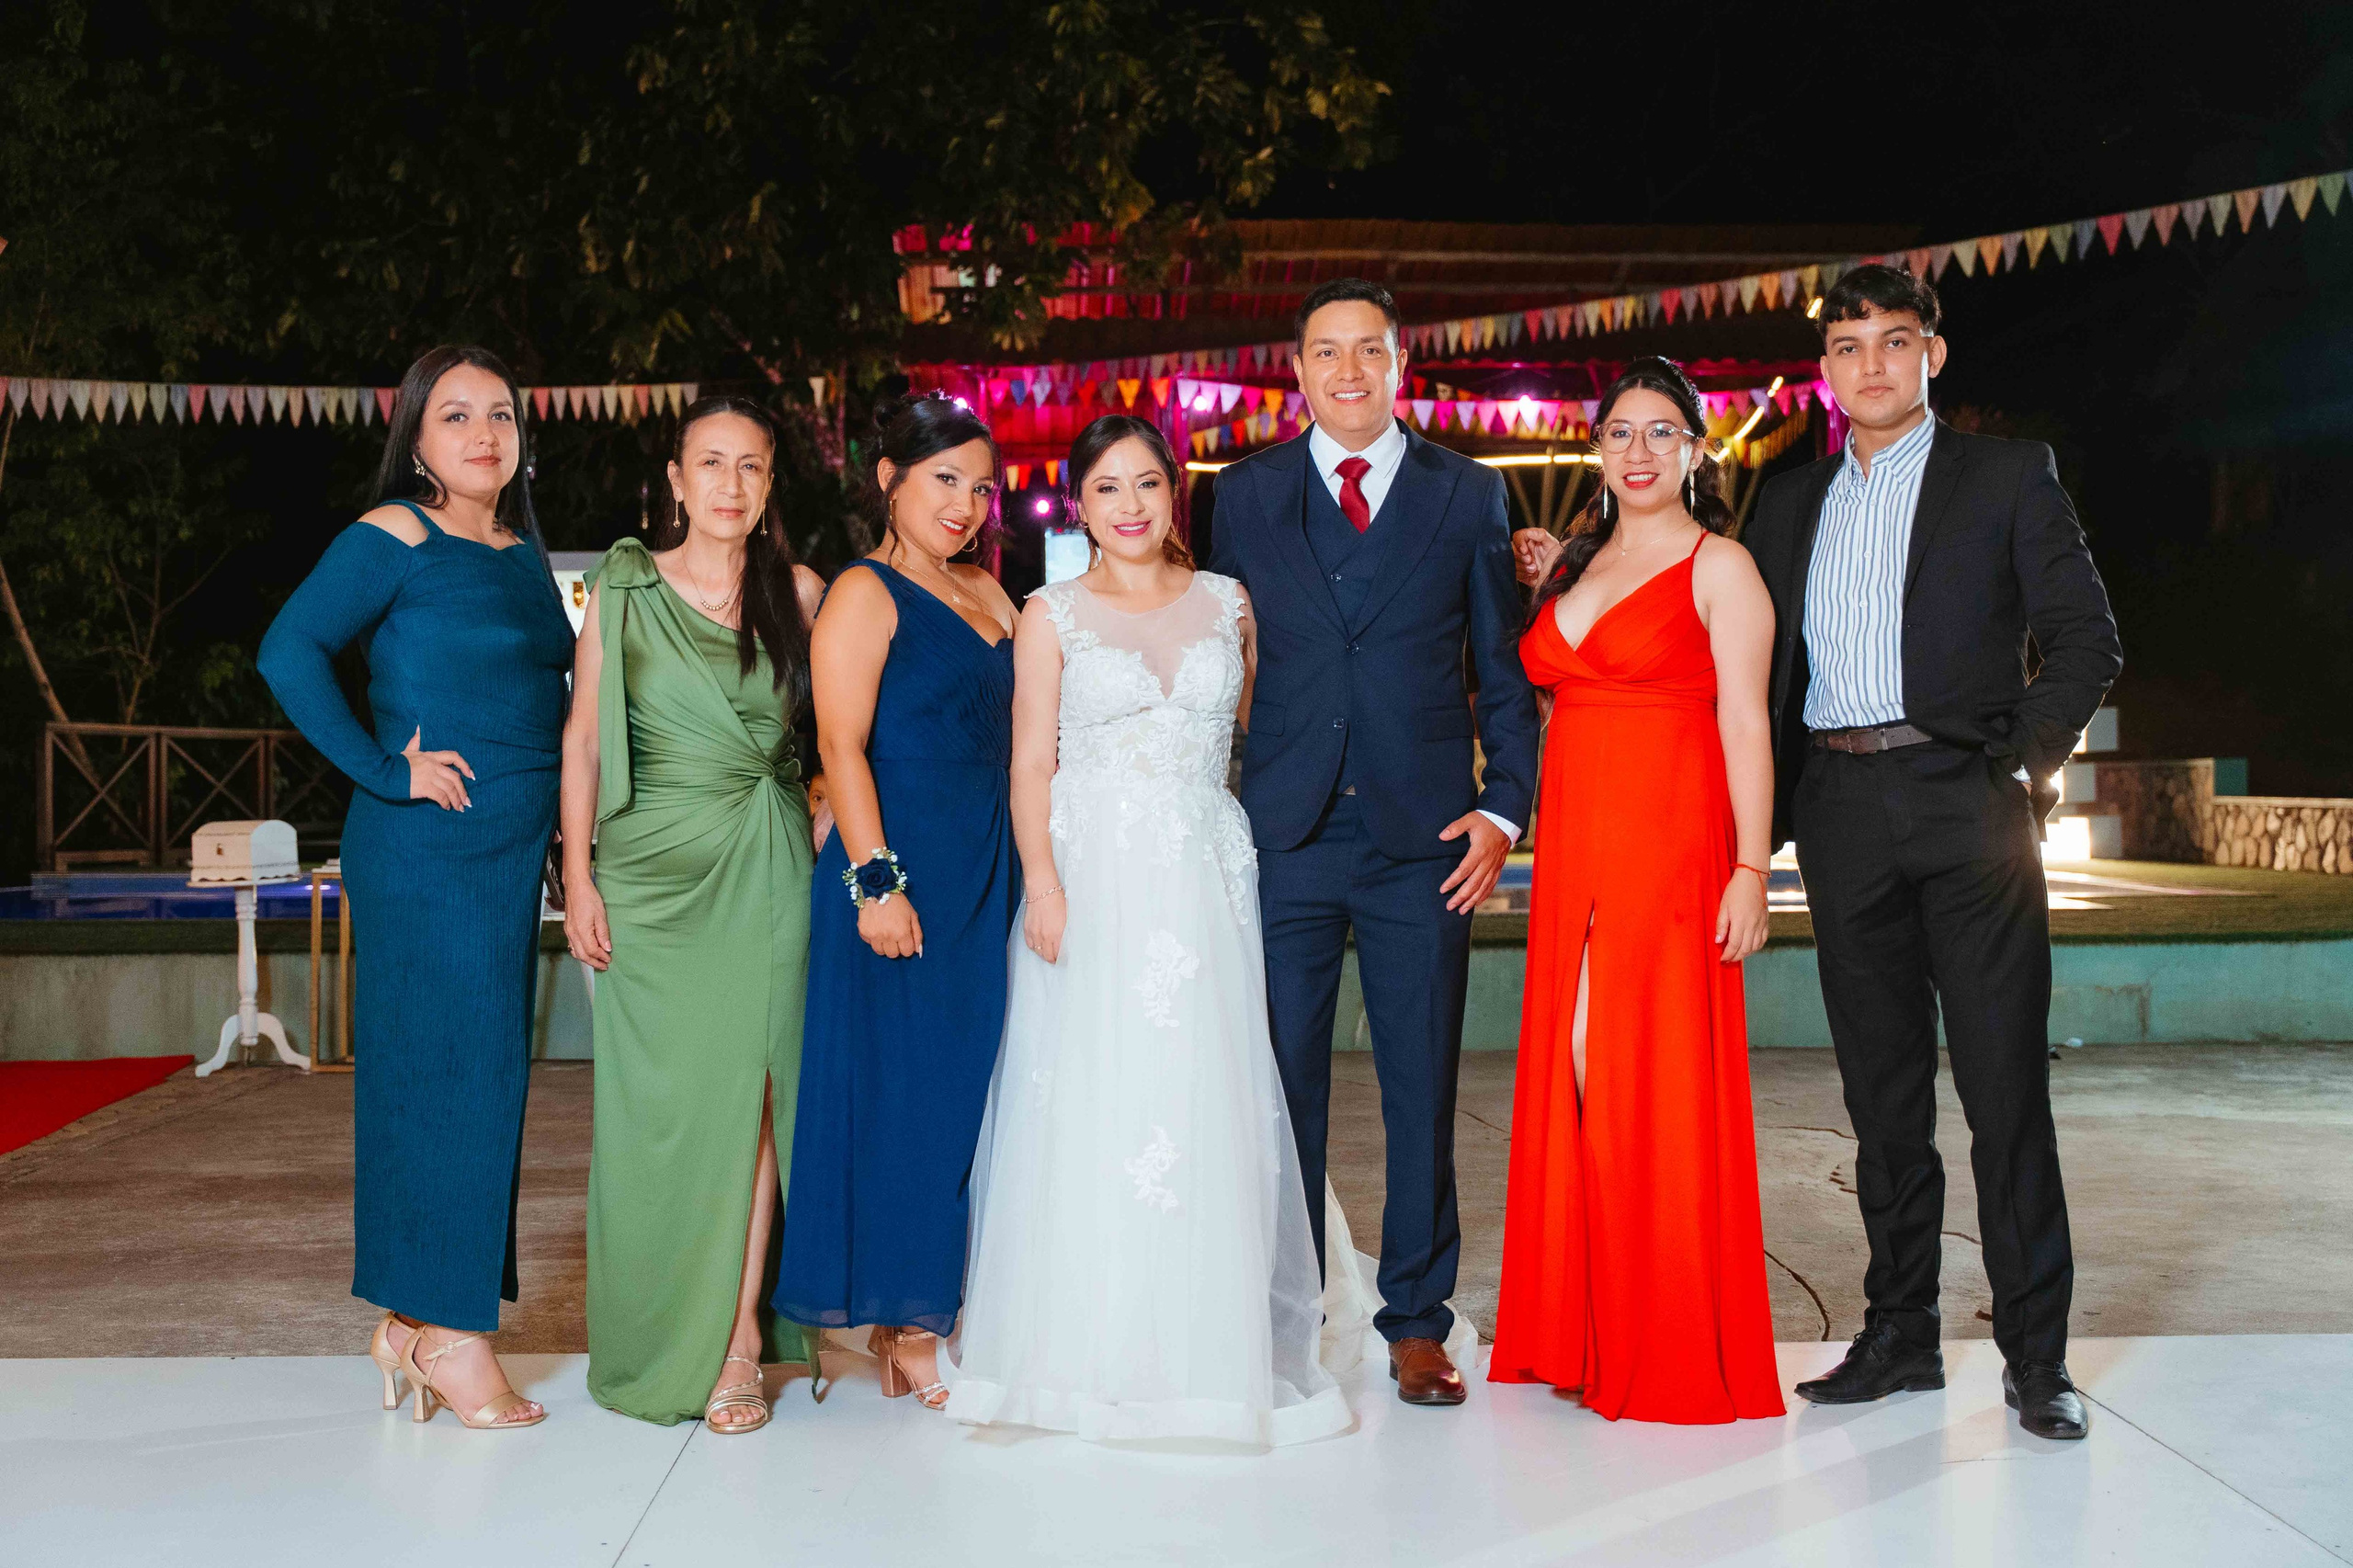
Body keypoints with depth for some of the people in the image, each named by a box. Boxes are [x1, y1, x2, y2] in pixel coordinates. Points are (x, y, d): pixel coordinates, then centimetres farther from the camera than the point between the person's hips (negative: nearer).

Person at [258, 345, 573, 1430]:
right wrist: (384, 770, -17)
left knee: (483, 1075, 9)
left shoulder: (524, 551, 14)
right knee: (445, 1071, -5)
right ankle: (448, 1332, 5)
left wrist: (547, 800, 12)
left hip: (511, 852, 8)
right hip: (426, 852, -8)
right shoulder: (395, 539, -8)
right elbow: (289, 650, -17)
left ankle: (417, 1319, 19)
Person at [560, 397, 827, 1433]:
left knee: (748, 1094, -2)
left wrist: (819, 842, 1)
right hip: (654, 869, -1)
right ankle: (659, 1339, 16)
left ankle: (737, 1345, 2)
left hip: (770, 871, 1)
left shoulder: (797, 592, 7)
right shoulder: (624, 587, 3)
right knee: (659, 1103, 2)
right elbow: (583, 739, 4)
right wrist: (578, 877, -2)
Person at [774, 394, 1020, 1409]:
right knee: (902, 1089, -2)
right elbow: (842, 744, -13)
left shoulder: (985, 593, 17)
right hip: (904, 878, -8)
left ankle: (938, 1307, 18)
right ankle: (901, 1326, 6)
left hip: (986, 880, 8)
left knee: (968, 1087, 9)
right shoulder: (864, 595, -5)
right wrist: (875, 881, -21)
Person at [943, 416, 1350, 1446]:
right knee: (1091, 1107, -2)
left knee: (1205, 1101, 0)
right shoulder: (1052, 616, 5)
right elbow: (1032, 761, -1)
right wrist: (1043, 882, -12)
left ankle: (1206, 1348, 11)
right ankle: (1092, 1350, 8)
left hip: (1203, 879, 2)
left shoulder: (1227, 604, 12)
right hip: (1093, 876, -2)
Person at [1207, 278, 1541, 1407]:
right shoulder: (1245, 495, 9)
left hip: (1423, 839, 0)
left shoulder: (1468, 495, 8)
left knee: (1423, 1090, 5)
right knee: (1282, 1086, 5)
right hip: (1284, 836, 0)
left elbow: (1503, 670, 8)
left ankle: (1418, 1321, 18)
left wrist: (1504, 808, -3)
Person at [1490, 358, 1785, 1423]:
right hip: (1572, 845, 6)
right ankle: (1587, 1335, 17)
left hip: (1671, 844, -6)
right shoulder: (1573, 564, 17)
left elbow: (1745, 725, -7)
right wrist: (1545, 581, 13)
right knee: (1574, 1074, 6)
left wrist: (1751, 869, -14)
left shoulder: (1718, 566, -1)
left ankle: (1678, 1349, 6)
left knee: (1657, 1078, -5)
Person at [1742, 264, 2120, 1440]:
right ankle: (1901, 1333, 17)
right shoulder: (1790, 504, 17)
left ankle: (2034, 1353, 4)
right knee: (1882, 1088, 8)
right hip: (1840, 815, 4)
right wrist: (1761, 814, 6)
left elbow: (2086, 639, 1)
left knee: (2005, 1080, -4)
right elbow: (1761, 669, 16)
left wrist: (2027, 759, -11)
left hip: (1964, 803, -3)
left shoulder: (2007, 475, 7)